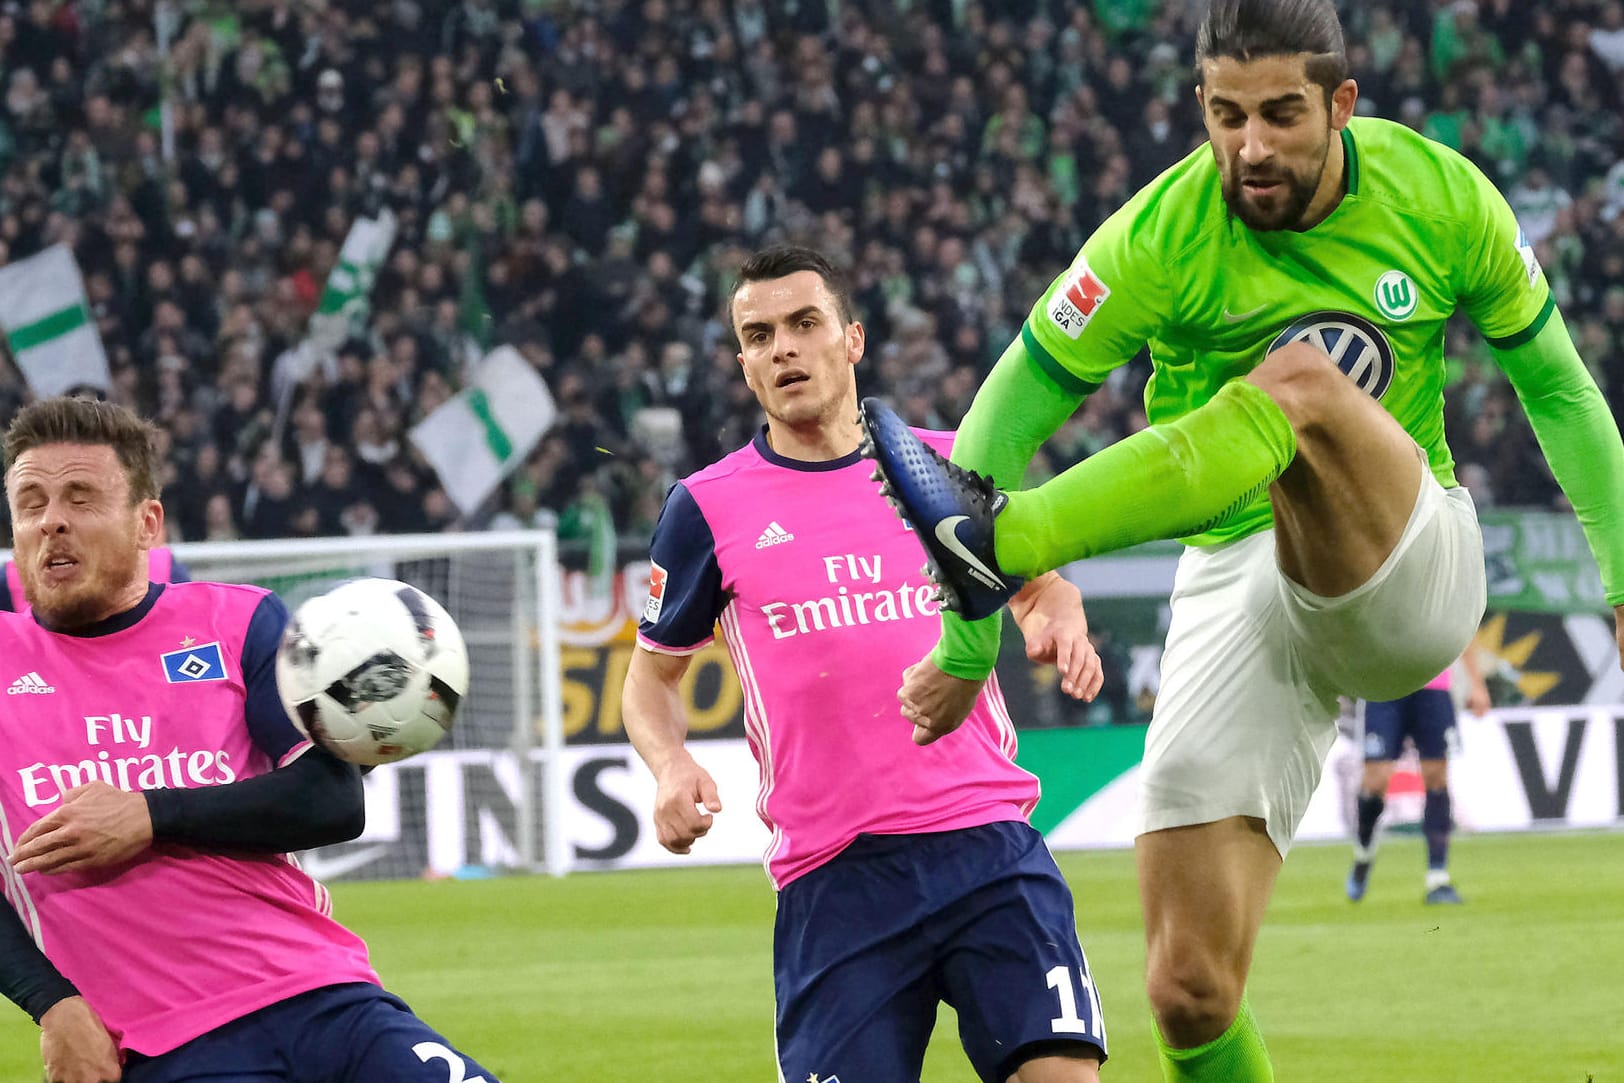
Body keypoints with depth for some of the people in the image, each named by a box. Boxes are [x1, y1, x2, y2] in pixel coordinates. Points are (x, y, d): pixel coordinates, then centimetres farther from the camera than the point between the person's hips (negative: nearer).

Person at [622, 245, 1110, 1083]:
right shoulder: (708, 507, 6)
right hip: (834, 879, -1)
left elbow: (1036, 582, 26)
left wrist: (1059, 621, 2)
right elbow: (652, 672, 16)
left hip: (988, 845, 1)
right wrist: (671, 768, -5)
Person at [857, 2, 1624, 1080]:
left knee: (1299, 379, -33)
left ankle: (995, 544, -42)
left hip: (1415, 572, -1)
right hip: (1238, 592, 1)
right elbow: (1016, 402, -2)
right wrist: (968, 636, -4)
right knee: (1190, 991, -12)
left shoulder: (1439, 196, -3)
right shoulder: (1162, 236, -9)